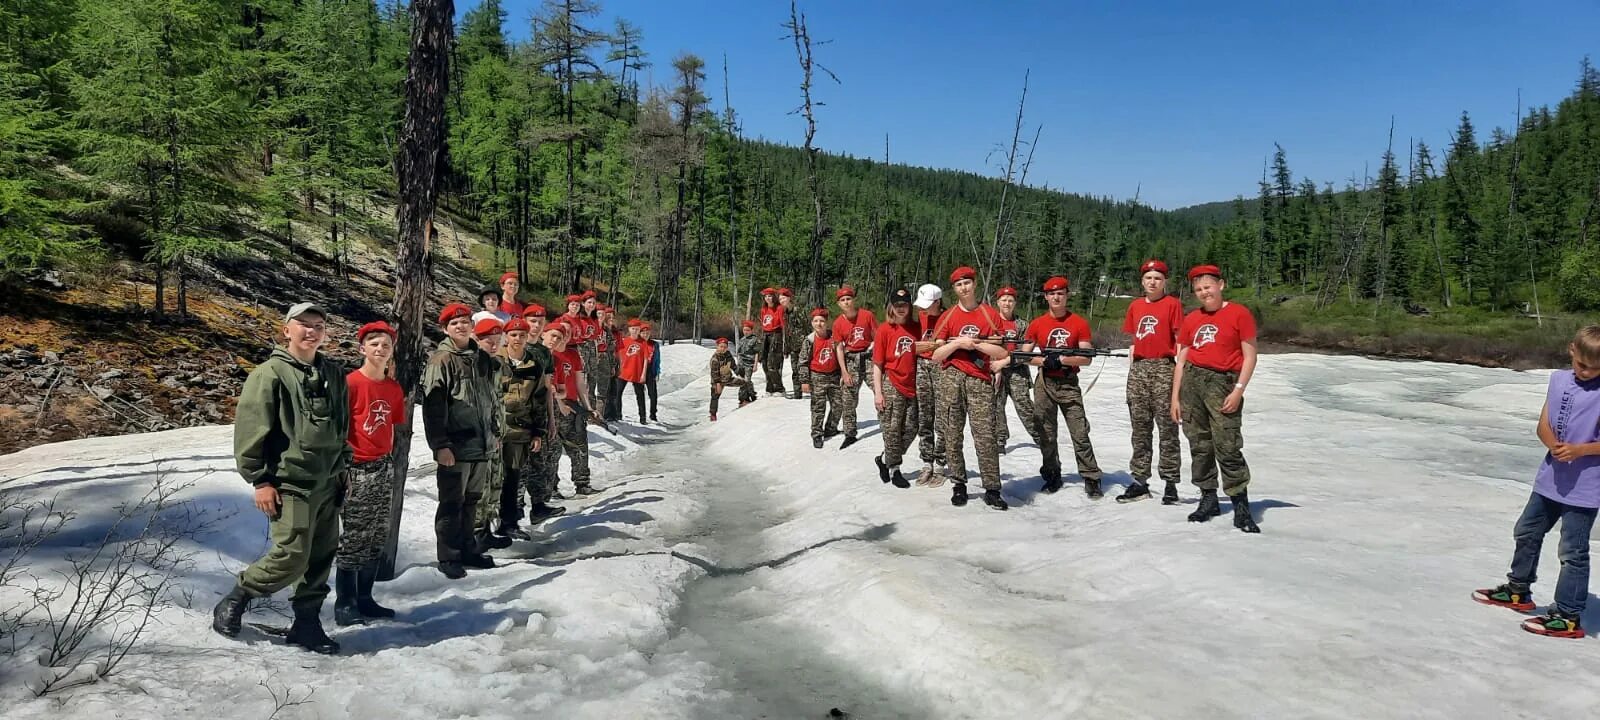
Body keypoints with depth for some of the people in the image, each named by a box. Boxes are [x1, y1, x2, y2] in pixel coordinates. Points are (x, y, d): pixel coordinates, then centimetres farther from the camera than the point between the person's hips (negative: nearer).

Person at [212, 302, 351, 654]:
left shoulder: (334, 374, 11)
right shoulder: (270, 374, -7)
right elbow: (250, 431, -10)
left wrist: (343, 466, 18)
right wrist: (260, 480, -12)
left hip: (328, 483, 6)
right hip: (290, 483, -6)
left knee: (322, 558, 8)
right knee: (290, 558, -8)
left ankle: (306, 623, 20)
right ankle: (233, 602, 15)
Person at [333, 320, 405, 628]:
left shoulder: (394, 388, 9)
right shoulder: (351, 382, -9)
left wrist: (390, 462, 15)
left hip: (384, 467, 7)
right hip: (357, 468, -6)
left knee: (377, 537, 11)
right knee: (354, 537, -1)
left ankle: (365, 599, 22)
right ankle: (344, 605, 8)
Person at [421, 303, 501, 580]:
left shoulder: (483, 359, 11)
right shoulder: (440, 361, -9)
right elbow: (433, 407, -14)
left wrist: (495, 432, 18)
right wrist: (440, 445, -18)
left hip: (482, 445, 6)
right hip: (455, 446, -6)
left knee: (471, 501, 16)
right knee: (452, 503, 1)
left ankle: (467, 549, 27)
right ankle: (449, 557, 11)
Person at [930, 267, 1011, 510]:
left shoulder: (991, 315, 9)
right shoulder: (947, 317, 12)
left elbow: (1002, 352, 3)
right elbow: (936, 356, 6)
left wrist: (974, 343, -5)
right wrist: (957, 344, -7)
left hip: (980, 380, -2)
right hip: (951, 378, 2)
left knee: (985, 437, -8)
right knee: (952, 435, 3)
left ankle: (992, 490, -2)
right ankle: (959, 485, 14)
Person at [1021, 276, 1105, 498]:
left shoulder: (1079, 323, 0)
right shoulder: (1037, 324, 5)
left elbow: (1087, 358, -4)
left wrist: (1061, 359, -16)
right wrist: (1044, 361, -11)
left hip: (1069, 384, -2)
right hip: (1045, 384, 2)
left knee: (1080, 434, -6)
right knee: (1046, 434, 7)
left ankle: (1091, 480, 0)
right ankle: (1052, 476, 20)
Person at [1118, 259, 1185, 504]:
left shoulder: (1172, 304, 1)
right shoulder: (1135, 306, 14)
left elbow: (1180, 340, -2)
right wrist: (1132, 370, 11)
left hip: (1163, 367, -5)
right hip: (1138, 368, 5)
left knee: (1167, 428, -3)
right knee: (1140, 428, 9)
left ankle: (1171, 484, 1)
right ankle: (1140, 482, 15)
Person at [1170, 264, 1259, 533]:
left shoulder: (1239, 314, 0)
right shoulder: (1192, 319, 13)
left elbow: (1250, 355, -2)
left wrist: (1238, 390, -11)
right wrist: (1175, 396, 10)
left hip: (1223, 383, -4)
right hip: (1192, 380, 5)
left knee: (1228, 447, -10)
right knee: (1199, 445, 7)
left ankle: (1241, 507, -3)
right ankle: (1208, 499, 18)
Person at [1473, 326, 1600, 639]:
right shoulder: (1558, 379, 3)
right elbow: (1543, 425, 1)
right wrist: (1554, 446, -17)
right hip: (1550, 478, 7)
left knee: (1573, 551, 0)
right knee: (1526, 533, 20)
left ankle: (1568, 616, 10)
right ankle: (1518, 590, 38)